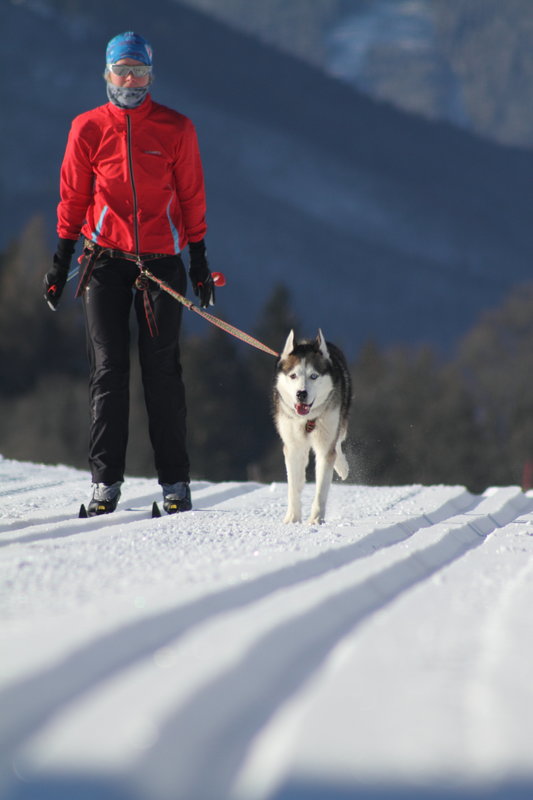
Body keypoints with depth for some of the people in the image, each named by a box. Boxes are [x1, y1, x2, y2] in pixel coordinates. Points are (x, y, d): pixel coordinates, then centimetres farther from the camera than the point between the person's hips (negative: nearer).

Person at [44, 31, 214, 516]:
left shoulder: (175, 129, 2)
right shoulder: (89, 129, 3)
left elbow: (192, 198, 6)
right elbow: (73, 198, 8)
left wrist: (199, 261, 4)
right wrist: (61, 261, 6)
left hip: (162, 259, -1)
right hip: (106, 257, 1)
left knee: (162, 371, -1)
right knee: (108, 368, -2)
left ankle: (175, 481, 4)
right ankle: (106, 480, 0)